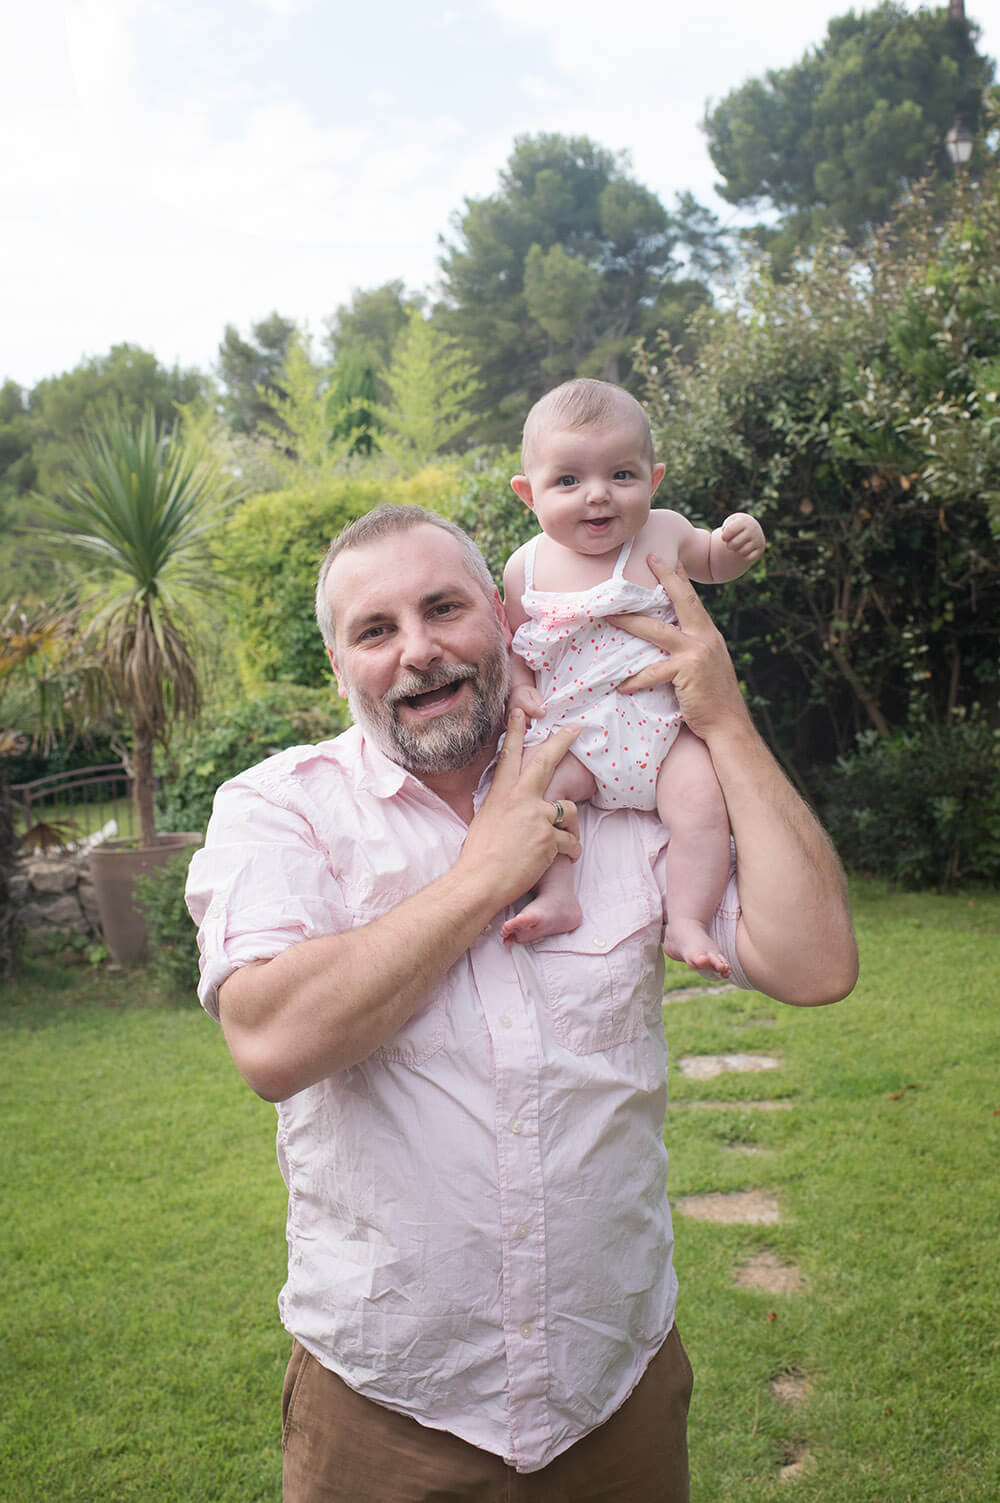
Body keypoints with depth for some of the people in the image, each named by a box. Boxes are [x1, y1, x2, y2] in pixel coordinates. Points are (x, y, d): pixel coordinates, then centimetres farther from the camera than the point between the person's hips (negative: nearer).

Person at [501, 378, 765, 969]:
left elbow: (710, 563, 21)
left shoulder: (663, 532, -1)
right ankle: (557, 897, -10)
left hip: (666, 726, -1)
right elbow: (515, 640, 14)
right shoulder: (527, 567, -1)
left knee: (700, 799, -23)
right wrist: (520, 686, -6)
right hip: (574, 732, 1)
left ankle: (688, 922, -9)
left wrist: (738, 544, -2)